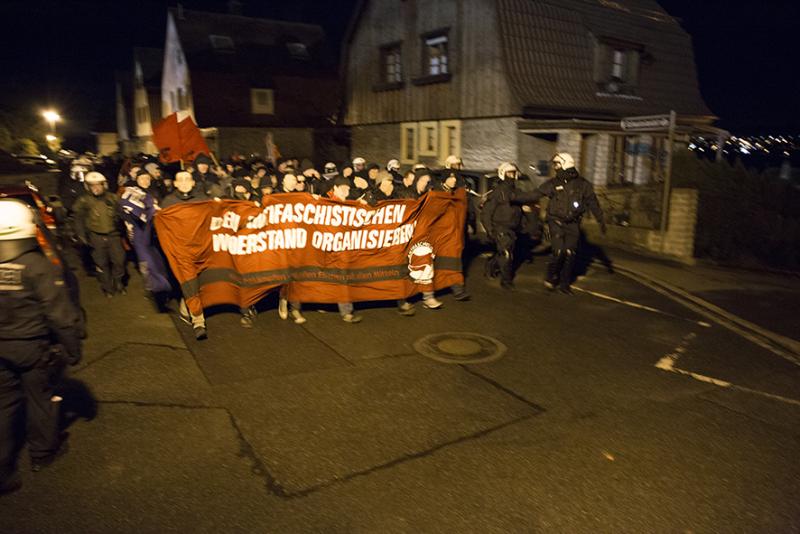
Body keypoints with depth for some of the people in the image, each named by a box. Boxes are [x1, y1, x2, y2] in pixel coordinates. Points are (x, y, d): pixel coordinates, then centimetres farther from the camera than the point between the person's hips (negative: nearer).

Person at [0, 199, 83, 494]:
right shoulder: (38, 266, -20)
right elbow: (62, 315, -19)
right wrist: (72, 349, -7)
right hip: (33, 347, -4)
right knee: (40, 397, 15)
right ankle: (43, 452, 34)